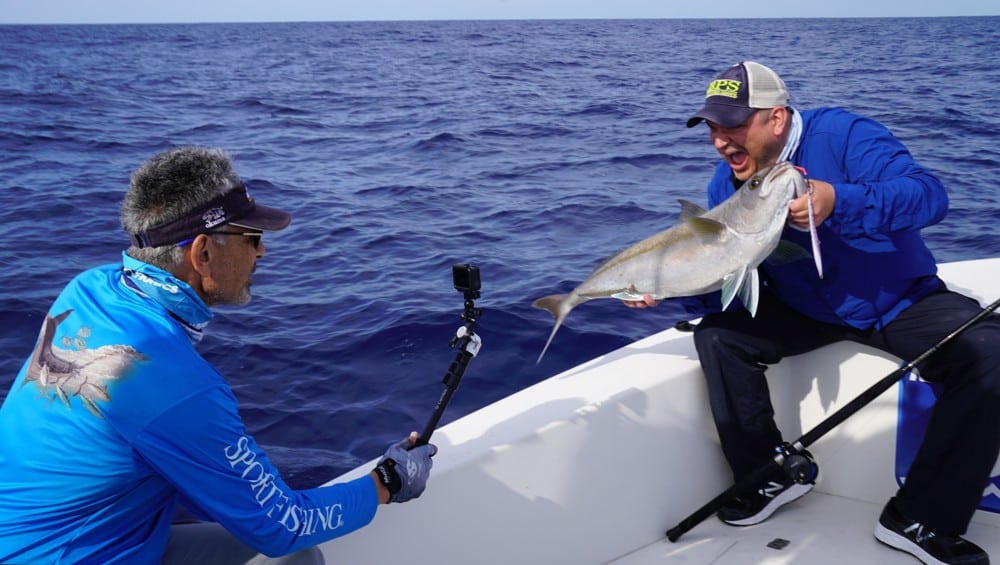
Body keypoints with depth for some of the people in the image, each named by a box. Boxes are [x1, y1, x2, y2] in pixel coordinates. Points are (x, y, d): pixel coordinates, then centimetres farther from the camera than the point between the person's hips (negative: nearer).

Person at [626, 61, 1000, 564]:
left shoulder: (842, 136, -22)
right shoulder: (728, 184, -7)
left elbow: (929, 194, -35)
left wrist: (839, 202, -51)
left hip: (902, 301, -3)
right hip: (805, 310, 3)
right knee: (717, 335, -18)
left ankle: (921, 518, -16)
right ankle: (773, 474, 0)